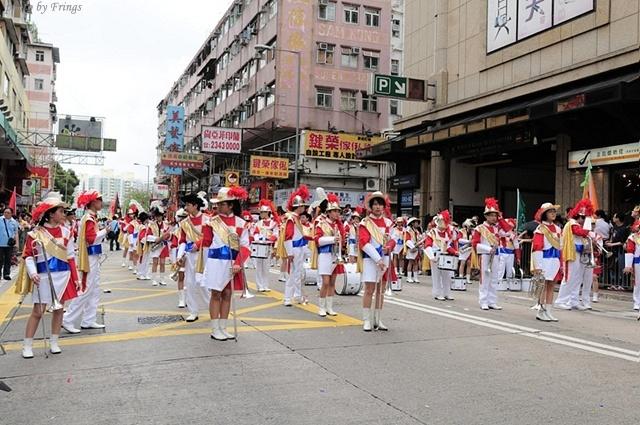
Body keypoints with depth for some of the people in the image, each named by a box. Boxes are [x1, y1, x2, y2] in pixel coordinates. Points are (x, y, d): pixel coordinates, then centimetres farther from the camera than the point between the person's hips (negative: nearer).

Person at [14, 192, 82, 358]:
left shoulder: (65, 232, 6)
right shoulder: (35, 233, -5)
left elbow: (70, 257, 8)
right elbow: (28, 256, -4)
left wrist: (76, 278, 5)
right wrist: (32, 273, -20)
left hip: (63, 275, 4)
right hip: (44, 276, -4)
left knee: (59, 309, 9)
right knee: (38, 311, -2)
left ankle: (54, 343, 21)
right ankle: (27, 345, 10)